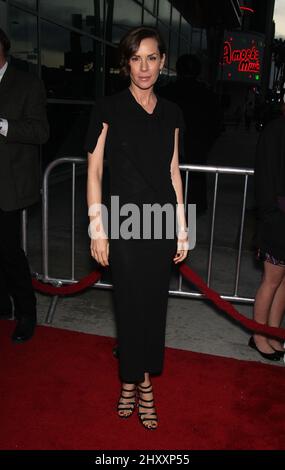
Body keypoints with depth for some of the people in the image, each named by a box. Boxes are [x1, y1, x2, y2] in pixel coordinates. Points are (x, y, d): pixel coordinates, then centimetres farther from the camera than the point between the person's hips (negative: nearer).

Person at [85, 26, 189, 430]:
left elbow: (173, 172, 10)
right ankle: (134, 380, 30)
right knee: (131, 305, 7)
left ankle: (143, 379, 31)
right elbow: (94, 173, -5)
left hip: (163, 221, 4)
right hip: (125, 222, -3)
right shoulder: (108, 109, -5)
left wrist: (182, 228, 7)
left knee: (155, 303, 11)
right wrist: (97, 230, -9)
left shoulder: (171, 113, 7)